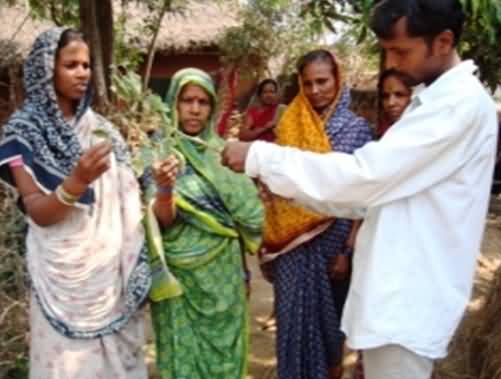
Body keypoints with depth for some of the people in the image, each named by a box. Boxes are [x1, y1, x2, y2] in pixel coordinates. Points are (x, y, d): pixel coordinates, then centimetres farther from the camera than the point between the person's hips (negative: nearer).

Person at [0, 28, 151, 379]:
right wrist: (76, 182, -30)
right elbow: (38, 212, -14)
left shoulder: (100, 127, 7)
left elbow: (122, 198, 11)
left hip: (113, 265, 4)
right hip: (66, 272, -4)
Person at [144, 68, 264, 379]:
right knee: (185, 352, 4)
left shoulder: (222, 150, 6)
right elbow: (163, 220, -18)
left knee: (225, 348, 12)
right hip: (183, 275, -4)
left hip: (225, 272, 5)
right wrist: (164, 191, -38)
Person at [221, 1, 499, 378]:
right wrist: (290, 190, 4)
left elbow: (365, 175, -23)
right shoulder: (434, 99, 14)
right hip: (397, 287, 10)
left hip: (409, 299, -10)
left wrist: (260, 156, -17)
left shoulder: (462, 102, -18)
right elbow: (378, 190, 14)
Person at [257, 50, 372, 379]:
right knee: (294, 313, 7)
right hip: (292, 242, 2)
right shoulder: (289, 126, 4)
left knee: (330, 311, 11)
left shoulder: (356, 128, -4)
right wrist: (272, 238, 3)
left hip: (332, 241, -2)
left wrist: (348, 249, -10)